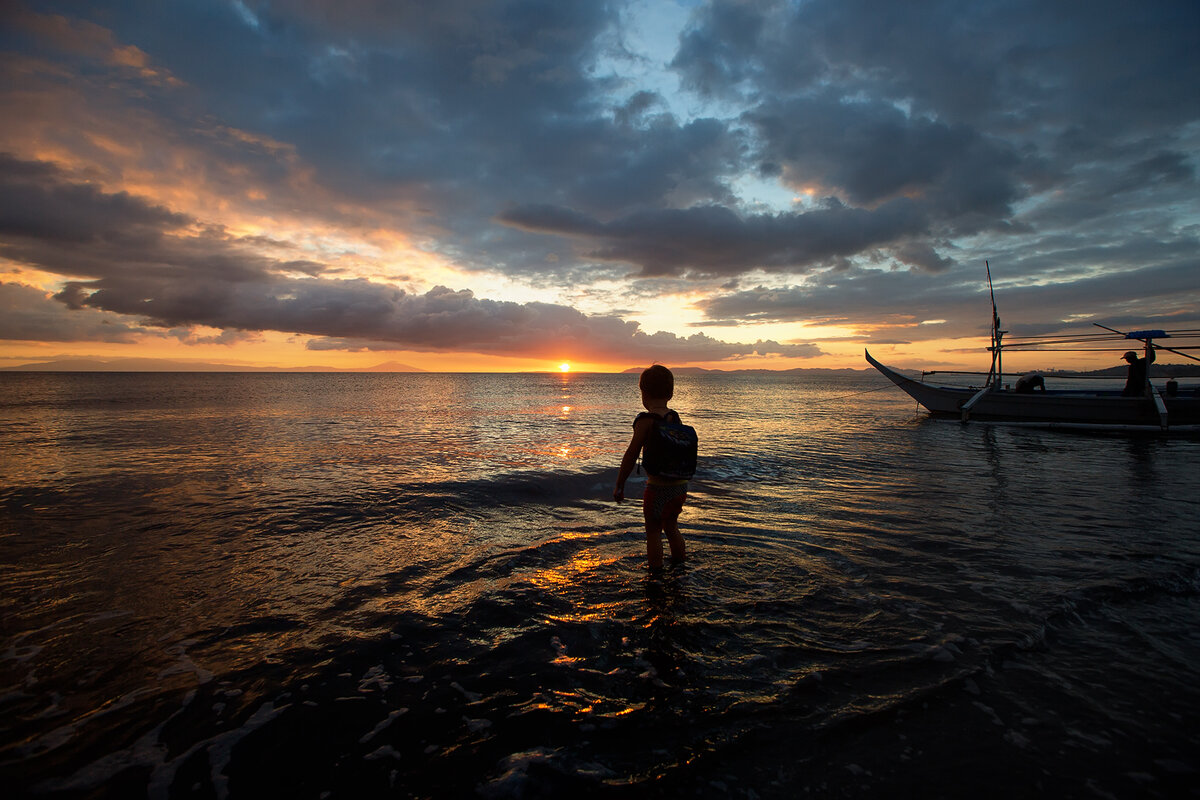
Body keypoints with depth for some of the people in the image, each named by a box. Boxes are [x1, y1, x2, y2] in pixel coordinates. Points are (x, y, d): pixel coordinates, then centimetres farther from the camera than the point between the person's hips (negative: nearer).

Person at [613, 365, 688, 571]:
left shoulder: (646, 420, -16)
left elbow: (631, 455, -14)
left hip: (658, 487, -7)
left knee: (653, 532, 10)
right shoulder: (675, 418, 3)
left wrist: (619, 485, -6)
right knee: (671, 527, 25)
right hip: (681, 485, 7)